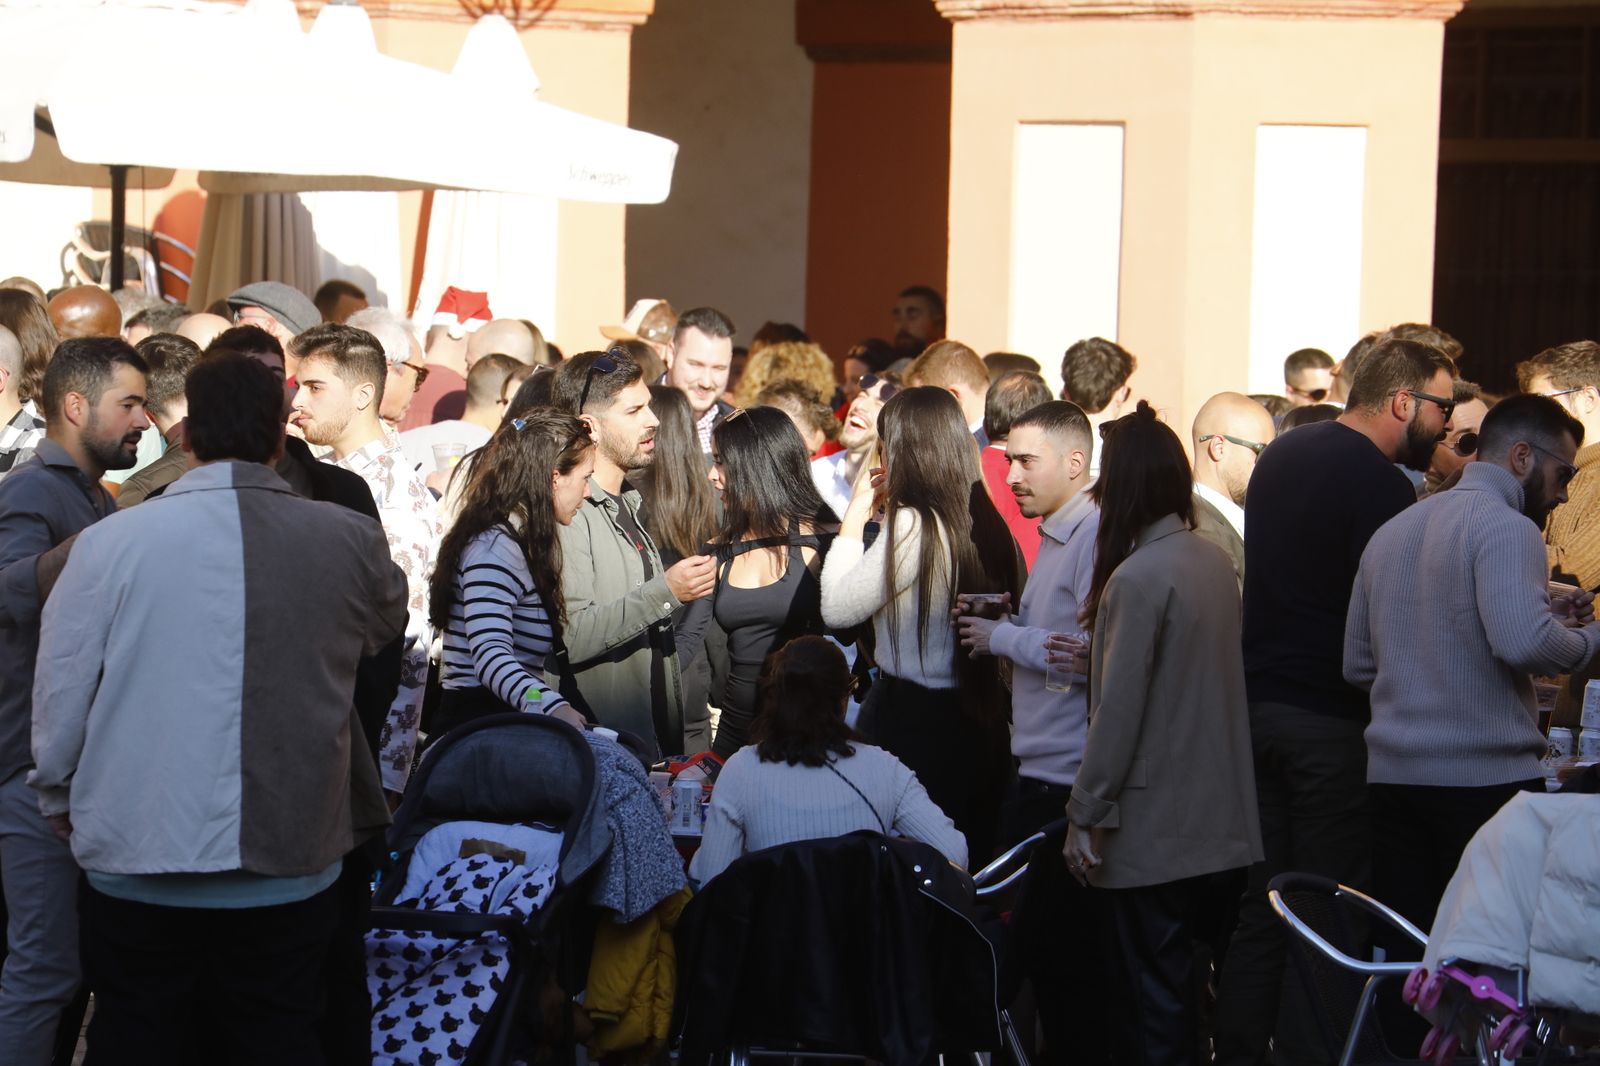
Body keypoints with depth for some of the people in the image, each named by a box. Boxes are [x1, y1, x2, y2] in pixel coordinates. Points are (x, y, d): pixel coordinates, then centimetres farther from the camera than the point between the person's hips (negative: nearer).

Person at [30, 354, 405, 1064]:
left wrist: (65, 816, 15)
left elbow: (57, 711, -2)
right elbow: (385, 627, 19)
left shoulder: (109, 542, -8)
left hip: (135, 868, -1)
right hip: (288, 873, 1)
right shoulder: (349, 542, -3)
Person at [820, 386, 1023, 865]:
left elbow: (837, 609, -12)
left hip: (913, 722, -7)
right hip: (980, 728, 7)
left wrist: (854, 519, 0)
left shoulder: (912, 526, -16)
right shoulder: (986, 523, 4)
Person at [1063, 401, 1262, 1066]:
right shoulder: (1214, 562, 6)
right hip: (1215, 816, 8)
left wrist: (1086, 815, -12)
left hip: (1154, 827, -8)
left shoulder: (1139, 576, -17)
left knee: (1152, 993, -1)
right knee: (1177, 978, 17)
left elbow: (1118, 710, -18)